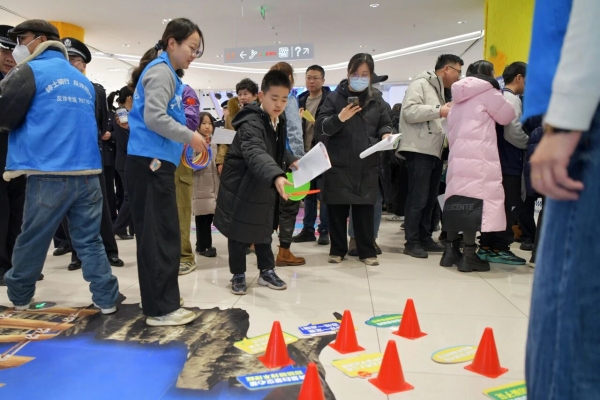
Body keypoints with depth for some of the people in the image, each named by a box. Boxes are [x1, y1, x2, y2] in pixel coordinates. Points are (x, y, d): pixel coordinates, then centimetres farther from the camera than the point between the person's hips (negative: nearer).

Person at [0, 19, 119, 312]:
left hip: (49, 174, -5)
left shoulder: (30, 71, -2)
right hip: (88, 173, 5)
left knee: (32, 240, 11)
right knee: (90, 241, 9)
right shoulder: (84, 81, 18)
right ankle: (106, 299, 9)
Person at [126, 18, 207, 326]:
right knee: (161, 235, -8)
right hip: (151, 163, -10)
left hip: (153, 162, 10)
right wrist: (190, 136, -11)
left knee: (156, 234, 13)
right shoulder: (161, 71, -8)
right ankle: (162, 308, -2)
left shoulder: (166, 72, 22)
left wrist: (186, 138, 13)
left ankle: (159, 300, 22)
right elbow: (153, 117, -19)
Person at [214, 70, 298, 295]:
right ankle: (238, 275, 18)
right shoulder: (251, 123, -27)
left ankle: (267, 271, 27)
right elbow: (255, 153, -46)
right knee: (239, 231, 3)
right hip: (241, 184, -7)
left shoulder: (279, 120, 1)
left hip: (264, 186, 7)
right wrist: (276, 176, -62)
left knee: (264, 229, 15)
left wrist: (290, 161, 0)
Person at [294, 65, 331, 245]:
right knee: (307, 193, 11)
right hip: (305, 153, 5)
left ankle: (324, 231, 9)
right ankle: (308, 229, 19)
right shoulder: (301, 100, 12)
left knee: (324, 193, 1)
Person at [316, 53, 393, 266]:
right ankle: (338, 249, 18)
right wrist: (340, 118, -23)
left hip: (367, 166, 2)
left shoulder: (376, 100, 12)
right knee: (337, 209, 4)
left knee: (365, 209, 5)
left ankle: (367, 251, 17)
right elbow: (320, 127, -5)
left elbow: (385, 124, 18)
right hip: (338, 165, -2)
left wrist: (385, 135, -5)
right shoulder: (335, 97, 2)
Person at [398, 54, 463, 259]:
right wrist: (439, 111, -19)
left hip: (435, 151, 10)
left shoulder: (441, 91, 25)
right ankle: (412, 242, 0)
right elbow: (409, 112, -19)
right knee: (418, 198, -7)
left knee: (430, 198, 11)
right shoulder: (420, 83, -5)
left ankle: (425, 238, 20)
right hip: (419, 150, -9)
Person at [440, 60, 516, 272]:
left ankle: (451, 250, 11)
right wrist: (500, 96, 25)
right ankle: (468, 254, -8)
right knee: (473, 201, -8)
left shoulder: (460, 96, 22)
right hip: (477, 157, -8)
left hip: (458, 155, 8)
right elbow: (507, 116, 9)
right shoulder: (487, 91, 0)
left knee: (456, 200, 8)